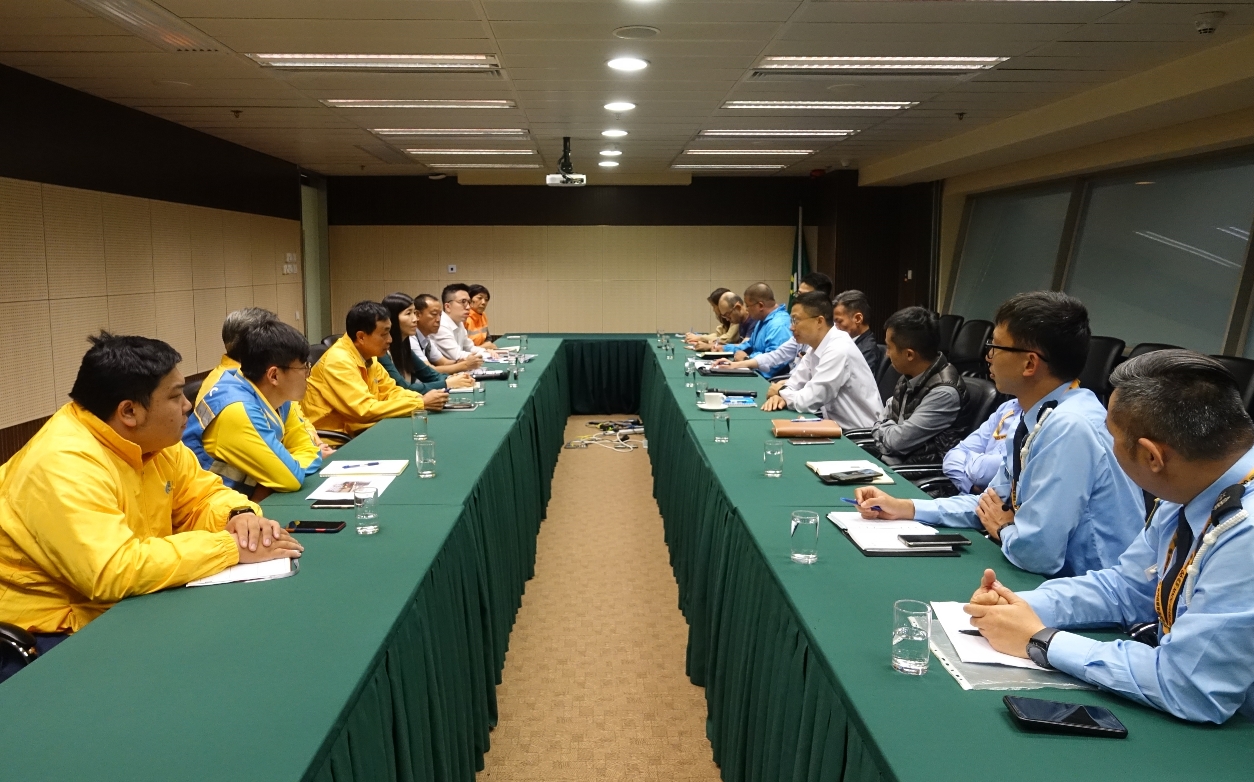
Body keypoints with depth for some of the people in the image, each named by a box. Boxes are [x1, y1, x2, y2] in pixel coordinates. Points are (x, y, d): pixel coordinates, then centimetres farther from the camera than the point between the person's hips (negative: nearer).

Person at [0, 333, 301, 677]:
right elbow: (114, 572, -35)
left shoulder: (150, 439, -1)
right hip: (53, 633, -8)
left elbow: (204, 494, 9)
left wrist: (239, 515, -15)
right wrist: (231, 547, -29)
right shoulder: (63, 464, -26)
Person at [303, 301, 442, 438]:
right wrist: (421, 403, -23)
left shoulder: (367, 355, 3)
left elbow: (390, 391, 10)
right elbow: (365, 410, -26)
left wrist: (421, 398, -10)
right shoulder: (339, 361, -21)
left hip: (355, 430, 8)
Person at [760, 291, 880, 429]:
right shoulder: (816, 347, 4)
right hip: (839, 426, 7)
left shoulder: (838, 350, -22)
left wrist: (780, 392, -4)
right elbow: (795, 383, 11)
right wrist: (781, 396, -10)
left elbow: (807, 402, -23)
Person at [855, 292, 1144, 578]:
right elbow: (994, 504, 14)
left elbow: (1034, 552, -27)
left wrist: (1003, 529, -6)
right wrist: (906, 508, 6)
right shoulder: (1038, 417, 2)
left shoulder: (1069, 427, -25)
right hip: (1057, 575, 7)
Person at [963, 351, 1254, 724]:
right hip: (1179, 707, 6)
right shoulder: (1194, 493, -4)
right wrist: (1020, 606, -7)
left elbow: (1189, 687, -28)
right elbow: (1127, 586, 8)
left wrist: (1040, 640, -18)